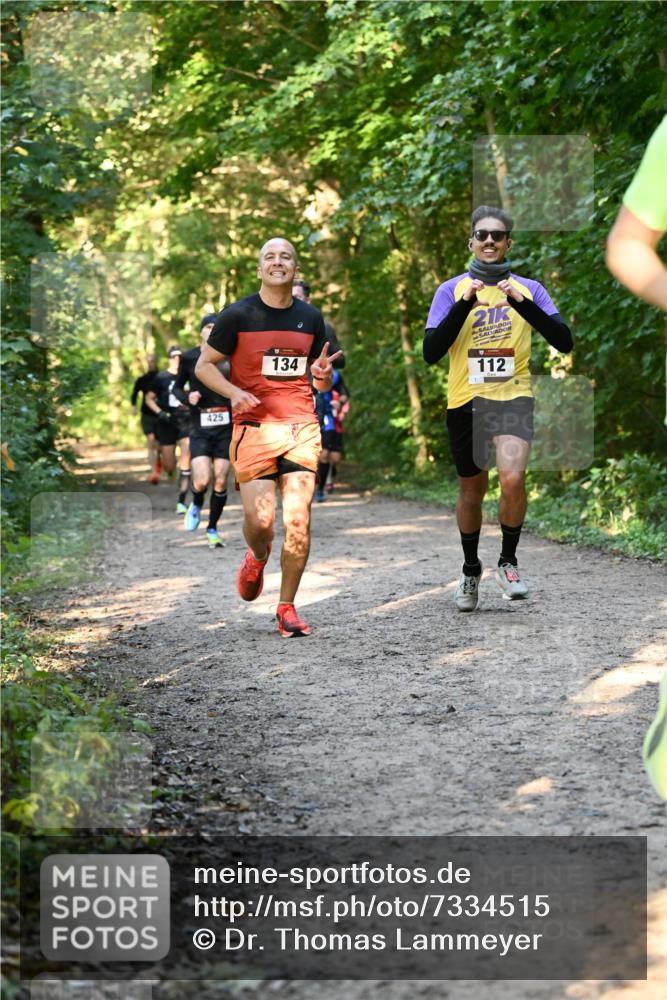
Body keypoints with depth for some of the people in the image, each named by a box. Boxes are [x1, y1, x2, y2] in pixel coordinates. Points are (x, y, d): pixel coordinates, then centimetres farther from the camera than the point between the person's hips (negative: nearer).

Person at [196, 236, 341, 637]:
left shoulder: (311, 317, 12)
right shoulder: (238, 315, 0)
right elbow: (204, 365, 4)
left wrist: (323, 375, -4)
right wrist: (233, 392, -14)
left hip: (302, 427, 2)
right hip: (254, 427, -2)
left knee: (298, 520, -9)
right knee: (260, 521, -9)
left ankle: (287, 608, 3)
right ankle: (258, 558, 29)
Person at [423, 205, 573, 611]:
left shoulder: (528, 289, 4)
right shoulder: (452, 290, 3)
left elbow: (564, 341, -7)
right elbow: (431, 352, -7)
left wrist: (522, 303, -18)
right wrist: (464, 304, -17)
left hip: (513, 397, -1)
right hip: (465, 400, 1)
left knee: (513, 478, -24)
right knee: (472, 490, 12)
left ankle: (508, 562, -3)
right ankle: (471, 570, 33)